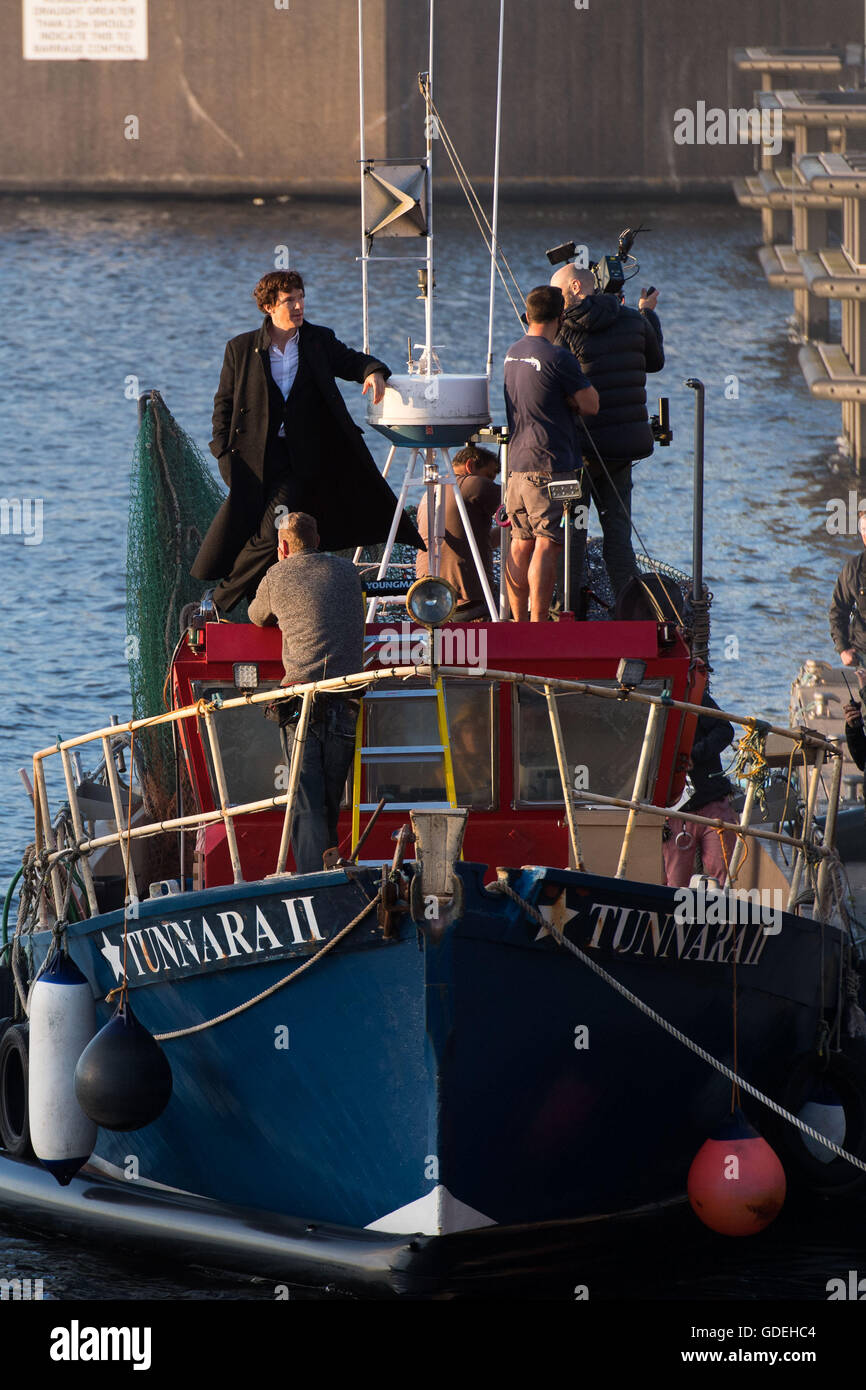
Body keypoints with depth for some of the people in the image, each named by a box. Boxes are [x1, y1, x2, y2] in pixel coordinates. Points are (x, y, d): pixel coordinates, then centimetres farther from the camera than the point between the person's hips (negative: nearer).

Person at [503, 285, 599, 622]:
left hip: (516, 461, 8)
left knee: (521, 544, 12)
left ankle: (518, 623, 17)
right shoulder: (558, 358, -14)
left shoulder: (512, 353, 11)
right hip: (550, 464, -8)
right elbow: (591, 404, -8)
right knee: (545, 545, -8)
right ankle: (539, 626, -10)